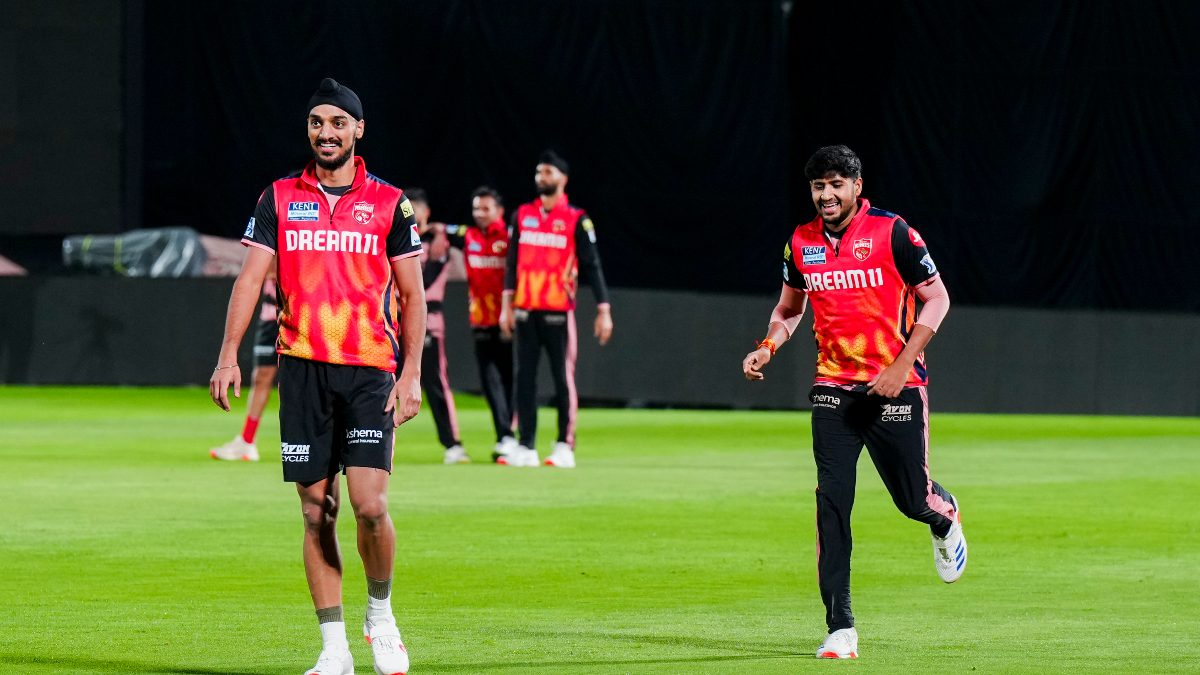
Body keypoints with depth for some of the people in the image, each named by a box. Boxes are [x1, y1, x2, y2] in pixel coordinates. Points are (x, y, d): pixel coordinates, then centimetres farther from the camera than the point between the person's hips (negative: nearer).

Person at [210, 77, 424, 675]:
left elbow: (413, 294, 6)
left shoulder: (388, 203, 5)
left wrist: (411, 373, -2)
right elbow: (251, 277, 3)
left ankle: (380, 614, 12)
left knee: (369, 504, -14)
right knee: (316, 511, 2)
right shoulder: (279, 199, 8)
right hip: (303, 369, 2)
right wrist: (229, 355, -9)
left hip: (370, 371, -2)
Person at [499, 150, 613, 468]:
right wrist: (507, 305, 7)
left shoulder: (576, 220, -1)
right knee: (525, 378, 3)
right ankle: (526, 447, 7)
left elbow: (592, 266, -2)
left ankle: (565, 446, 3)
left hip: (558, 311, -4)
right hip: (525, 310, 4)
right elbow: (512, 262, 13)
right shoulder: (522, 215, 11)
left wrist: (604, 310, -7)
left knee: (563, 378, -2)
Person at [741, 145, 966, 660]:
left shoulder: (891, 232, -9)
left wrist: (900, 366, -14)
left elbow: (936, 299, -5)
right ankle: (840, 630, -8)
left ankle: (944, 515, 45)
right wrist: (767, 347, -2)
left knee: (914, 500, 4)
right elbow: (789, 309, 20)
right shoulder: (801, 242, 5)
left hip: (896, 388, -3)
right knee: (832, 502, -9)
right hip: (833, 388, 3)